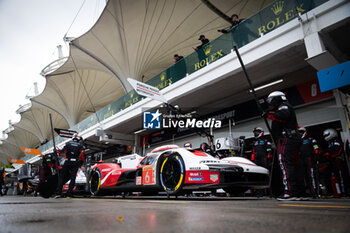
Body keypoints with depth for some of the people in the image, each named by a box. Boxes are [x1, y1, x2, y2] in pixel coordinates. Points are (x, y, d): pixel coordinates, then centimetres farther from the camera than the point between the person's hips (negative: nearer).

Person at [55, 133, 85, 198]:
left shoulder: (68, 143, 9)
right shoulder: (80, 145, 7)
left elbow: (62, 151, 0)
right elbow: (82, 154, -6)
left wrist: (56, 150, 18)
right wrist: (82, 161, 6)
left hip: (68, 162, 1)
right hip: (75, 163, -1)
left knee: (62, 177, 9)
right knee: (72, 178, 2)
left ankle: (58, 193, 2)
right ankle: (69, 194, -2)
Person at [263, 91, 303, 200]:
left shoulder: (284, 106, -1)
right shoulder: (283, 108, 31)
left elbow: (283, 116, -22)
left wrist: (269, 115, -10)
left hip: (286, 139, -11)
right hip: (294, 138, 11)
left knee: (285, 164, -17)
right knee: (294, 165, 9)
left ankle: (290, 192, -21)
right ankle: (299, 192, 14)